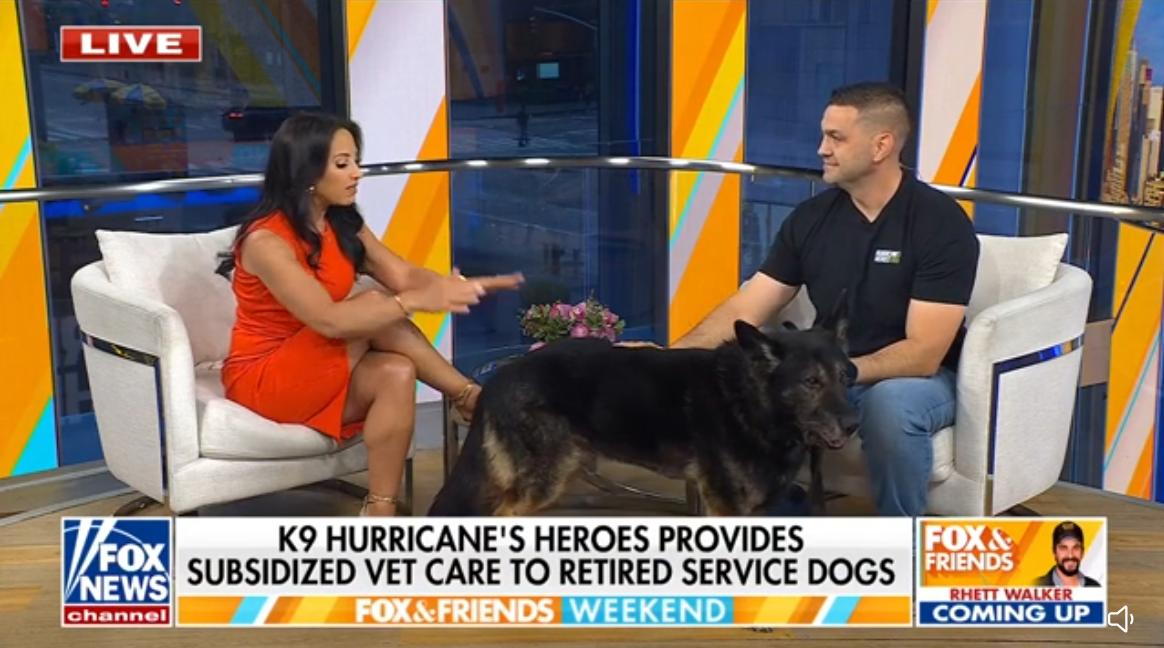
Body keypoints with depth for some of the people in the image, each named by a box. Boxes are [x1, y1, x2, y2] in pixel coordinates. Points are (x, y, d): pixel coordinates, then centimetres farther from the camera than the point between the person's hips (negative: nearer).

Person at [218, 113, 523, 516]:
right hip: (263, 377, -7)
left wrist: (465, 285, -26)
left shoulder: (343, 225, 4)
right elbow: (328, 320, -33)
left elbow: (404, 275, -6)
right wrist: (418, 302, -37)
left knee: (397, 374, -26)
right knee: (375, 303, -26)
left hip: (323, 372, 8)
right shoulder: (266, 241, -23)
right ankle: (470, 399, -19)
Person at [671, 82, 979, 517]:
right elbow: (743, 310, -2)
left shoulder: (940, 223, -16)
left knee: (890, 404, -39)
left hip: (915, 378, -4)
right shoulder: (811, 217, -1)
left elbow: (923, 353, -22)